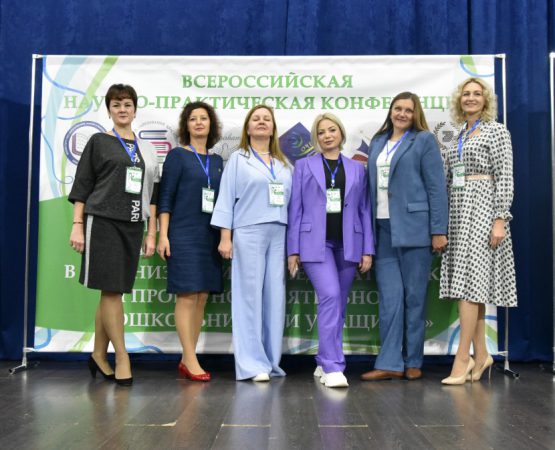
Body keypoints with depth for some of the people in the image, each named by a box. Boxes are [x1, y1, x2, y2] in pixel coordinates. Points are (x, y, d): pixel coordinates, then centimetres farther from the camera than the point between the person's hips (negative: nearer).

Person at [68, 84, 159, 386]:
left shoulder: (146, 151, 15)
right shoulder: (99, 142, 5)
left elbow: (151, 195, 15)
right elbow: (82, 185, 2)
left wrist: (151, 233, 10)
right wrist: (77, 225, -6)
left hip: (132, 226, 4)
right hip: (102, 222, -4)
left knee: (113, 292, 6)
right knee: (111, 291, -7)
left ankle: (99, 355, 17)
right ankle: (122, 358, 1)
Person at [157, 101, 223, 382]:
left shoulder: (217, 161, 15)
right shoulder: (178, 155, 1)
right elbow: (165, 197, -3)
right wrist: (163, 235, -11)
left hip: (210, 236, 6)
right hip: (183, 235, -5)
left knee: (202, 298, 5)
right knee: (187, 296, -8)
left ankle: (186, 360, 12)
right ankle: (191, 361, -2)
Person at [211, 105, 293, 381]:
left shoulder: (284, 164, 18)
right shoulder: (238, 159, 7)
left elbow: (291, 200, 13)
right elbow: (226, 198, 2)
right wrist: (225, 237, -7)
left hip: (279, 234, 4)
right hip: (248, 233, -4)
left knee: (275, 297, 2)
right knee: (250, 296, -5)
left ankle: (271, 362, 11)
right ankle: (252, 364, -1)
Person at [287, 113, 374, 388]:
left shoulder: (357, 169, 13)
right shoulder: (304, 166, 8)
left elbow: (364, 210, 10)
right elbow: (295, 209, 4)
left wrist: (368, 250, 3)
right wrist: (293, 250, -1)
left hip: (348, 244, 3)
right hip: (316, 242, -3)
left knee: (338, 304, 7)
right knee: (330, 296, -18)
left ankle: (324, 363, 22)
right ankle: (332, 367, -13)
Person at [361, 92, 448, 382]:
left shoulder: (424, 140, 3)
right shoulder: (377, 142, 17)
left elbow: (437, 187, -3)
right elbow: (372, 186, 14)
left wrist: (438, 230, -10)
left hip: (413, 227, -4)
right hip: (383, 229, 4)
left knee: (414, 297, 3)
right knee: (389, 298, 2)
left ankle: (413, 362, 14)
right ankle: (390, 364, 6)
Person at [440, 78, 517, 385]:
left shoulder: (496, 130, -1)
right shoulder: (459, 136, 18)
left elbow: (505, 177, -8)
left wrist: (500, 219, -16)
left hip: (482, 207, -7)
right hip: (458, 210, 7)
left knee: (469, 281, -12)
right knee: (470, 283, 6)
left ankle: (462, 359, -10)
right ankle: (480, 354, 14)